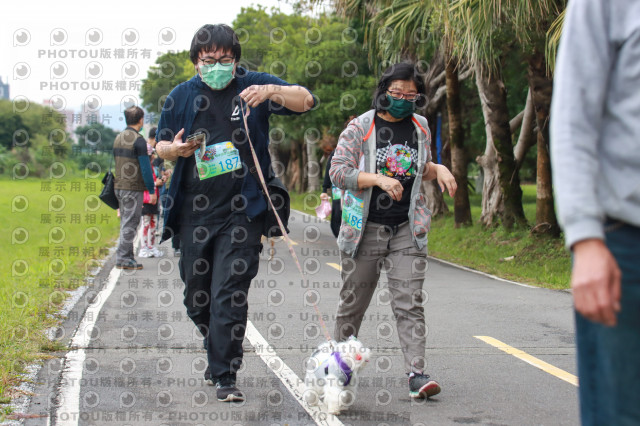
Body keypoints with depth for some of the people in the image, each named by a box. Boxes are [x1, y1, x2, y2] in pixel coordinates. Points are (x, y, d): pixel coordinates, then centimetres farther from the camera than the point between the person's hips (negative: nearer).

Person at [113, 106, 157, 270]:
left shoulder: (118, 138, 12)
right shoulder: (138, 140, -14)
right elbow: (145, 167, -16)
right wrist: (152, 190, -12)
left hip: (119, 187, 8)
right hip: (133, 188, -8)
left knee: (125, 222, 14)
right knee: (130, 223, -5)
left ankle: (126, 256, 16)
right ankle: (123, 258, -6)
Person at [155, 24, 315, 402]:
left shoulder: (252, 86, 0)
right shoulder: (182, 96, 8)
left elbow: (306, 101, -5)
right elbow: (161, 145, 16)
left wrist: (272, 90, -24)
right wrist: (174, 149, -8)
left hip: (241, 211, -4)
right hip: (194, 211, 4)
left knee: (229, 293, -11)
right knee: (197, 297, 13)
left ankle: (225, 377, -7)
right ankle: (218, 355, 38)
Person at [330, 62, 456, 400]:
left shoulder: (420, 127, 10)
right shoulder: (360, 127, -4)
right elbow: (337, 171, -10)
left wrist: (438, 169, 2)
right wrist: (378, 179, -21)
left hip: (407, 231, 2)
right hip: (365, 229, -2)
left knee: (409, 303, -8)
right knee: (353, 300, 9)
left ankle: (417, 374, -13)